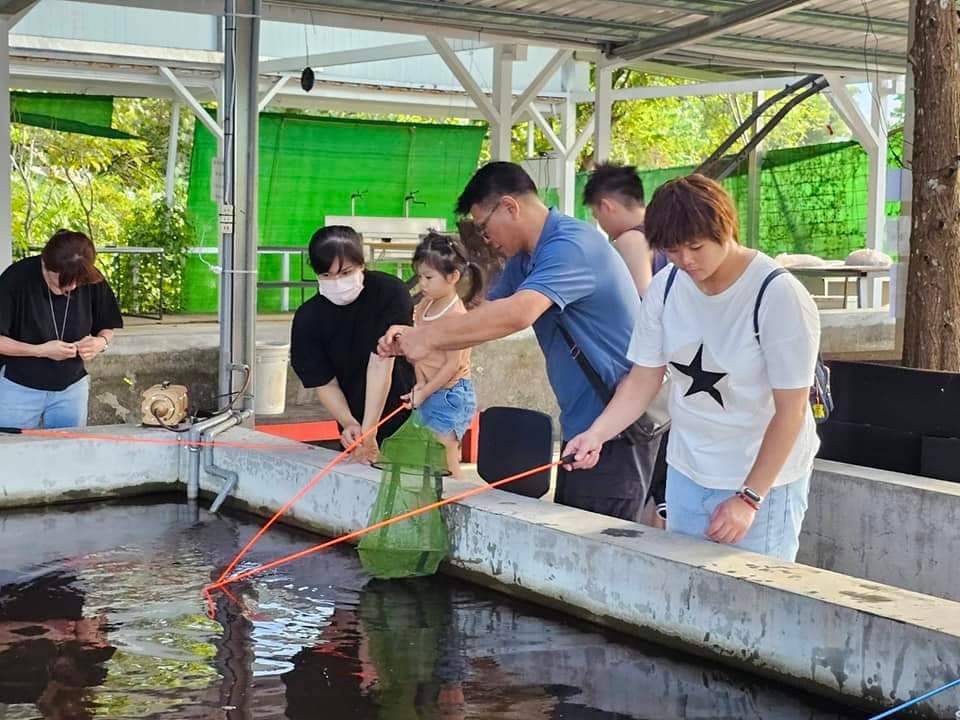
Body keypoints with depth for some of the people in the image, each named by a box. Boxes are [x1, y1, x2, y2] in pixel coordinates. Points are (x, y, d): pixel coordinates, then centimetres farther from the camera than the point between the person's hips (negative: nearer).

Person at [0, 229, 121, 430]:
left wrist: (101, 342, -15)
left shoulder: (92, 282, -8)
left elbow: (107, 328, 7)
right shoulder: (17, 278, -17)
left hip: (71, 388, 3)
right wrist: (40, 350, -25)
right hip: (18, 388, -3)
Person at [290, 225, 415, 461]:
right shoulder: (308, 319, -10)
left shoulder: (390, 292, -19)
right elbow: (324, 382, -6)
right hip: (357, 418, 2)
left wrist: (368, 431, -28)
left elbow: (381, 363, -24)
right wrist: (349, 423, -24)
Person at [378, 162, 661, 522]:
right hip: (582, 425, 10)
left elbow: (517, 313, -33)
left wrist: (429, 335, -25)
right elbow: (485, 317, 12)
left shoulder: (572, 245, -19)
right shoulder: (525, 260, 14)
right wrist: (413, 337, -5)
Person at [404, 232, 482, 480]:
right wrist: (420, 383, -5)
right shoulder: (424, 307, 6)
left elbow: (452, 365, -18)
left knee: (444, 463, -7)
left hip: (449, 394, -8)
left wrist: (424, 393, -13)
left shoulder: (455, 315, -18)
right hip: (428, 393, 8)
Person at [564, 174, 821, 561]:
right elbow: (642, 380, 2)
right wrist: (596, 434, -16)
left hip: (763, 480, -5)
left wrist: (749, 498, -19)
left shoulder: (779, 296, -19)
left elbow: (790, 411, -17)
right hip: (686, 474, 5)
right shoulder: (666, 287, -2)